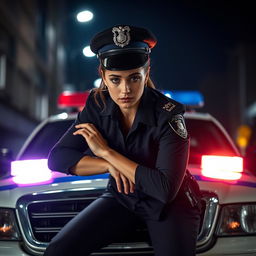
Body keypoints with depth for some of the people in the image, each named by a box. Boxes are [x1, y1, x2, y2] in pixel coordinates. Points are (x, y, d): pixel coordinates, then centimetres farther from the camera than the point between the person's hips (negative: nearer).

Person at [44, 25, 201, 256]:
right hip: (122, 197, 3)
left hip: (170, 204, -3)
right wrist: (111, 166, -23)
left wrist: (107, 153, -25)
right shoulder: (97, 105, -10)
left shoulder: (168, 115, -24)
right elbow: (57, 158, -9)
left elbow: (166, 189, -30)